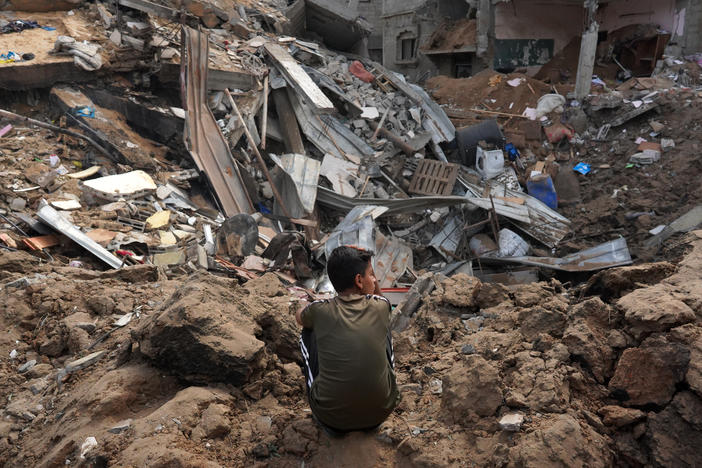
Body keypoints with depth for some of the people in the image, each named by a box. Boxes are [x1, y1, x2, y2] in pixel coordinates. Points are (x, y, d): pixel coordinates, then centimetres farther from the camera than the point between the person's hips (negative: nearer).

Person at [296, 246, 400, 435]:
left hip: (331, 418, -1)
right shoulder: (380, 307, -8)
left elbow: (300, 316, 18)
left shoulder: (320, 311, -10)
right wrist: (367, 262, 9)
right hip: (380, 412, 1)